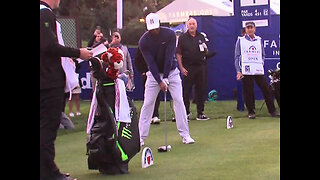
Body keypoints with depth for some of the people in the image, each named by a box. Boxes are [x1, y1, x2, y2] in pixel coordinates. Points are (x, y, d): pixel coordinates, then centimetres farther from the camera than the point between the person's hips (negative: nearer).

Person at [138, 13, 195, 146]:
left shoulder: (170, 34, -15)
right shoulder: (144, 41, -15)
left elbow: (169, 57, -18)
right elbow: (150, 63, -18)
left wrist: (165, 78, -23)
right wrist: (160, 81, -25)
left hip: (171, 72, 0)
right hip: (154, 74, 0)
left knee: (179, 101, -7)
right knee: (147, 104, -4)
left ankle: (185, 135, -2)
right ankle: (141, 137, 1)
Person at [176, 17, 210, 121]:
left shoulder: (201, 37, 11)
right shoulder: (182, 38, -1)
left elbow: (205, 52, 20)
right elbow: (178, 54, -4)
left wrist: (204, 50, -3)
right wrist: (181, 67, -11)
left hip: (199, 67, 4)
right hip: (188, 68, -4)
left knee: (200, 90, 6)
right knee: (186, 91, 0)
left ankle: (200, 113, 12)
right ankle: (186, 113, 8)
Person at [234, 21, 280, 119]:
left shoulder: (259, 40, 15)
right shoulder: (240, 40, 7)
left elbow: (263, 55, 21)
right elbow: (237, 57, 6)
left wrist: (261, 64, 3)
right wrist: (238, 71, -3)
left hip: (259, 70, 2)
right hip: (246, 70, -2)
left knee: (266, 89, -2)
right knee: (248, 92, -3)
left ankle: (272, 110, 3)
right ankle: (251, 112, 8)